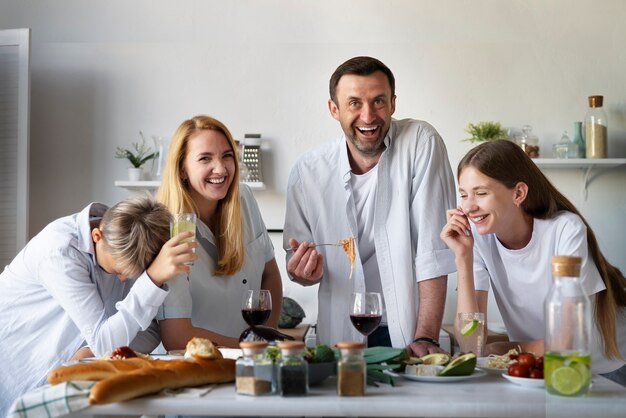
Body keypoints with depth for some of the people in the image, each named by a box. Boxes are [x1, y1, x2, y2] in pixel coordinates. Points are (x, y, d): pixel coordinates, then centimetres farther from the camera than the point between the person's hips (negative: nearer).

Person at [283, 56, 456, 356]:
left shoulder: (421, 143, -8)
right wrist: (304, 272, -13)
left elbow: (434, 250, -12)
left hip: (408, 334, -3)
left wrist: (426, 337, -18)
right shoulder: (307, 172, -1)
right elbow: (298, 267, 10)